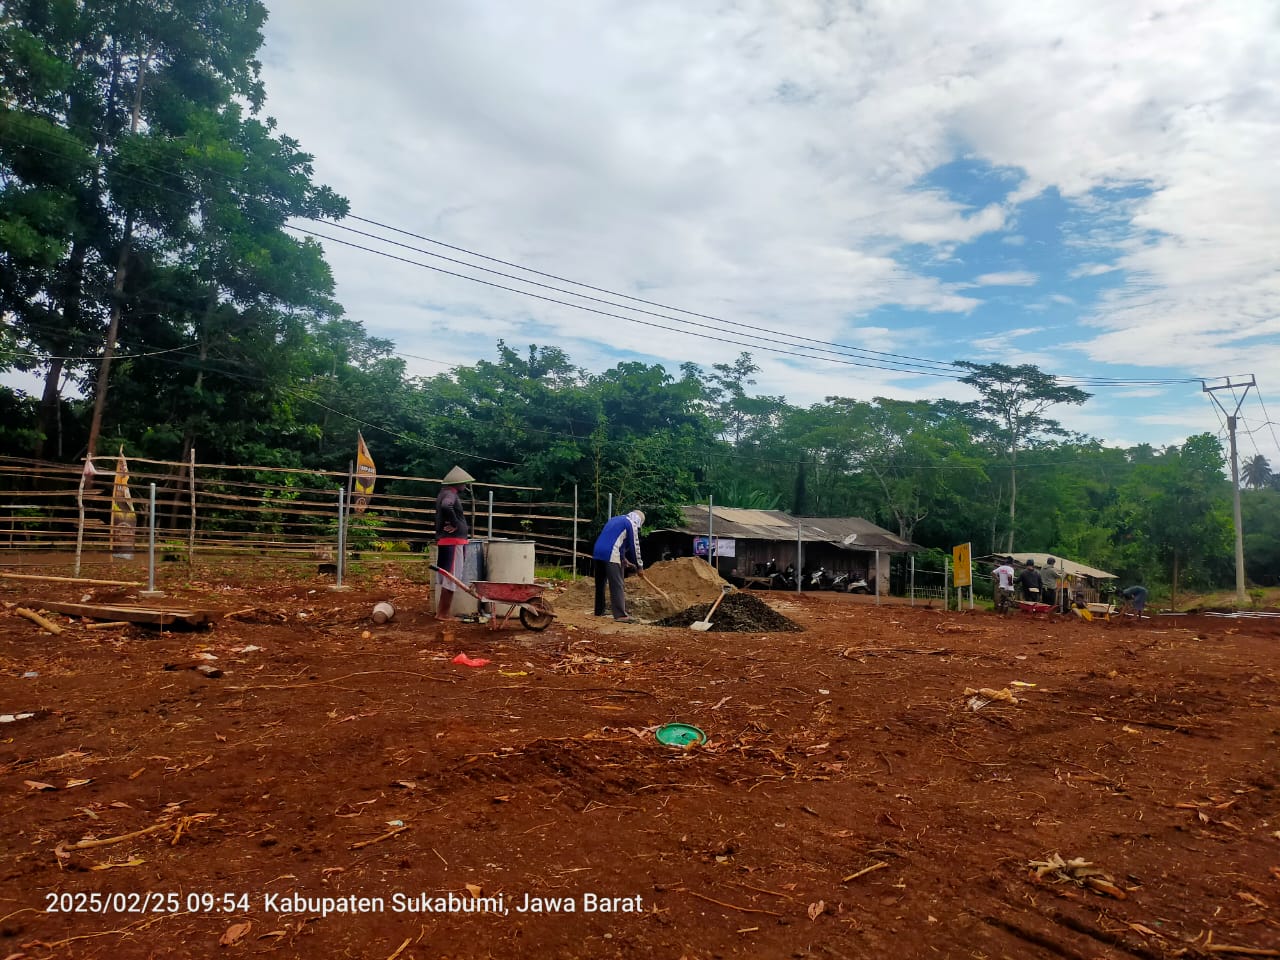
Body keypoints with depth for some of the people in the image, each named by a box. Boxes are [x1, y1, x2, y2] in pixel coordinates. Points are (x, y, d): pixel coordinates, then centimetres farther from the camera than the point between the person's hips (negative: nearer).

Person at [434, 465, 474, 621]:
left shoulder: (446, 494, 17)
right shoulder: (450, 495, -15)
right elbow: (446, 507, -39)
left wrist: (464, 528, 15)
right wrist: (455, 524, -24)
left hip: (446, 541, 10)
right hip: (453, 541, -10)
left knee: (448, 577, 17)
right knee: (451, 578, -5)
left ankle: (441, 610, 24)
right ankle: (443, 613, 0)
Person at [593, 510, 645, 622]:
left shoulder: (615, 519, 27)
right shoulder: (631, 524, 3)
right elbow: (634, 546, 2)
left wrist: (623, 558, 36)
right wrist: (639, 565, 12)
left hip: (597, 553, 8)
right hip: (610, 556, -8)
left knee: (600, 584, 18)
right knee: (617, 586, -8)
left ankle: (599, 611, 27)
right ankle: (620, 615, -14)